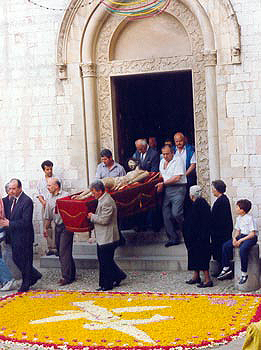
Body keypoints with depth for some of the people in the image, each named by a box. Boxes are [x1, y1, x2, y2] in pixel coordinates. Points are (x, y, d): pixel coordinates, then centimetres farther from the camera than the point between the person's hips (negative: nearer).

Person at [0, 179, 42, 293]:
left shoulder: (27, 201, -18)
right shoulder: (13, 200, 10)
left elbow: (25, 222, -23)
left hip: (24, 237, -9)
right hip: (14, 236, 9)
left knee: (25, 261, 3)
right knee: (16, 259, 15)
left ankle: (25, 285, 17)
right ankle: (34, 275, 31)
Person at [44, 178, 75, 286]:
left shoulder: (65, 195, -8)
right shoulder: (50, 199, 14)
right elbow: (47, 216, 20)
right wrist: (45, 228, 19)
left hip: (66, 226, -7)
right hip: (57, 227, 7)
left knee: (64, 251, -10)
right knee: (60, 251, 8)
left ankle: (67, 277, -7)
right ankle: (71, 274, 17)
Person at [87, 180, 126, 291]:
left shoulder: (107, 202, -20)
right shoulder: (102, 200, 14)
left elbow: (104, 220, -24)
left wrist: (92, 217, -12)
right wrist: (93, 216, 10)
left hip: (107, 239, -10)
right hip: (103, 237, 10)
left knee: (105, 262, -1)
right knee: (105, 260, 17)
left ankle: (106, 285, 7)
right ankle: (119, 275, 25)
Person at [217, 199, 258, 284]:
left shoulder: (250, 218, -16)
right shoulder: (239, 218, 10)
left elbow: (252, 234, -19)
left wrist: (241, 240, -22)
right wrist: (234, 238, -4)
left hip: (250, 238, -9)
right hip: (241, 236, 9)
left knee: (243, 249, -36)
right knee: (225, 246, -4)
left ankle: (244, 274, -27)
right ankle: (226, 268, 6)